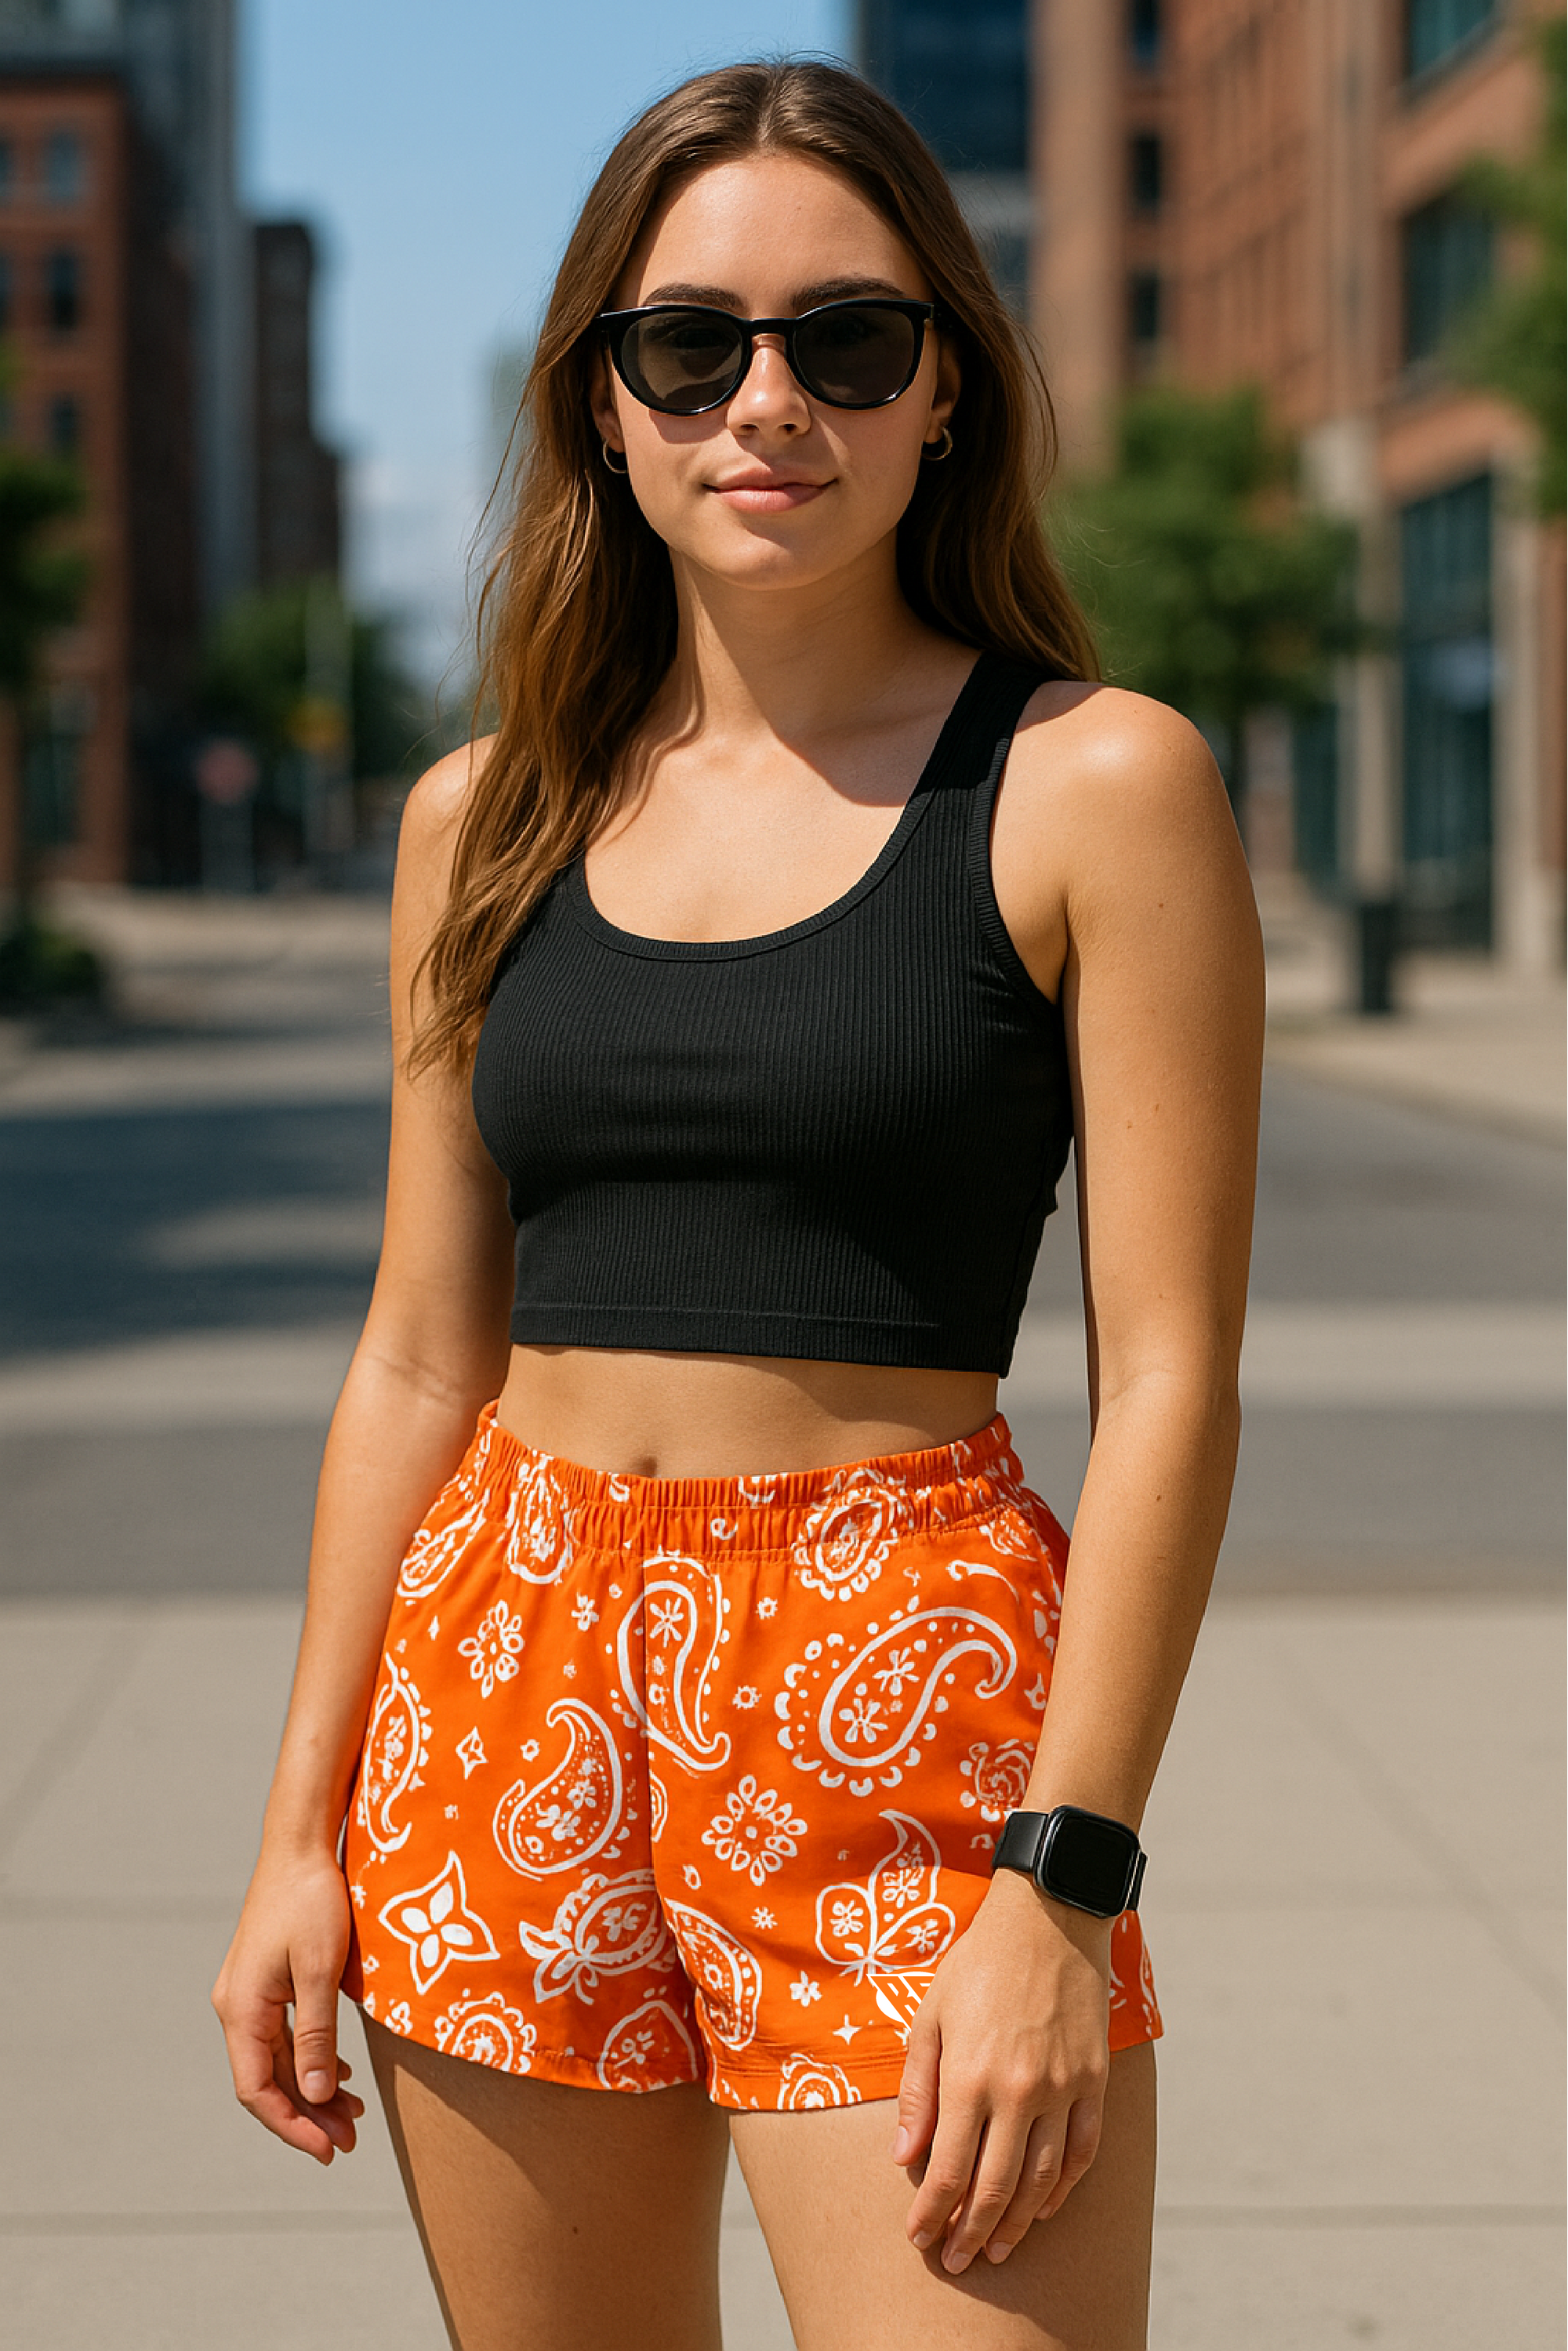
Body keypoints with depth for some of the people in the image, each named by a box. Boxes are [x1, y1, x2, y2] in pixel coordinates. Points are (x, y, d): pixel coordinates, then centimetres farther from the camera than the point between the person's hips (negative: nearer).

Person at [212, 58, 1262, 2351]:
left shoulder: (1095, 786, -4)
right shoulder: (486, 821, 9)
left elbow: (1169, 1384, -7)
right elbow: (421, 1360, 12)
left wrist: (1063, 1891, -14)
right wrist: (305, 1824, 9)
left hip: (901, 1702, -4)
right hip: (509, 1684, 4)